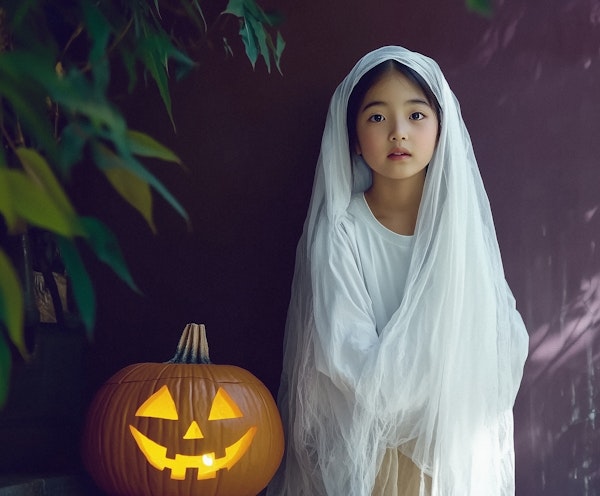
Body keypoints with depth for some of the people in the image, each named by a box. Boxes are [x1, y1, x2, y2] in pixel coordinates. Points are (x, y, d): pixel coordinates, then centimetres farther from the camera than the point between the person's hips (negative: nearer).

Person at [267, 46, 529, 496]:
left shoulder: (463, 224, -6)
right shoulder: (340, 232, -15)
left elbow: (506, 345, -10)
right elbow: (357, 368, -19)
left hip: (455, 440, 3)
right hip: (365, 442, -3)